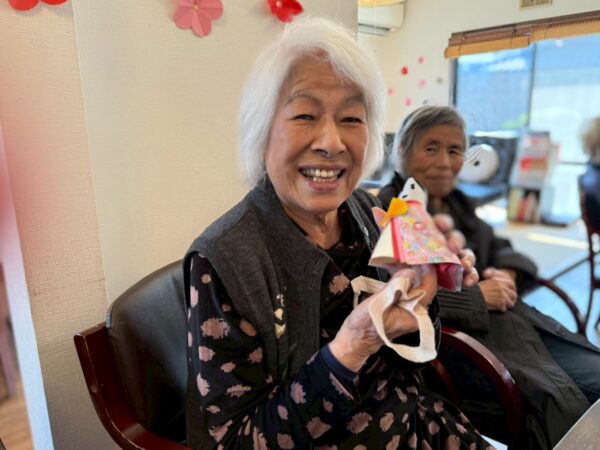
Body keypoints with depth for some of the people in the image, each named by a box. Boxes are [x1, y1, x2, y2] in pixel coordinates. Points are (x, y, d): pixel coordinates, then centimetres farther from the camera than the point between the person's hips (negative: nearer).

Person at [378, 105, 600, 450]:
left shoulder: (457, 203, 15)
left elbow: (501, 249, 24)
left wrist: (506, 274, -1)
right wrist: (476, 296, -16)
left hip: (516, 322, 9)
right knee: (562, 404, -21)